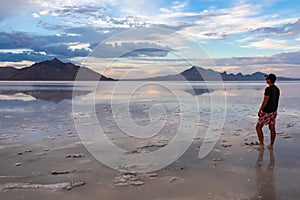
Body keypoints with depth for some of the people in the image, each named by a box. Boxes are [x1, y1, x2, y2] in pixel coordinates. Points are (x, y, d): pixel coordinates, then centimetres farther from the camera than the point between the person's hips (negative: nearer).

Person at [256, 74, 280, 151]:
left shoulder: (268, 89, -19)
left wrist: (260, 110, -12)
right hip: (274, 111, 9)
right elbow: (276, 101, 14)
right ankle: (271, 145, 17)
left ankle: (261, 145, 1)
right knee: (272, 128, 11)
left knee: (258, 127, 1)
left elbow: (265, 101, -19)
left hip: (266, 112, -8)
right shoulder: (277, 89, 8)